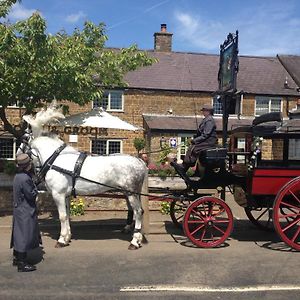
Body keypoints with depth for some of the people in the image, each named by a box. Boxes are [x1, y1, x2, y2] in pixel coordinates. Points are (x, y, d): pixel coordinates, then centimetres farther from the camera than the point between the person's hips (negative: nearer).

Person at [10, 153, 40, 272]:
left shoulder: (18, 176, 6)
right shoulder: (25, 179, -24)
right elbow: (32, 195, -21)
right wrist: (35, 188, -4)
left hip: (18, 210, 10)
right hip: (26, 213, -10)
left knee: (19, 234, 19)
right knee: (25, 236, -1)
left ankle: (17, 258, 32)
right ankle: (22, 264, 6)